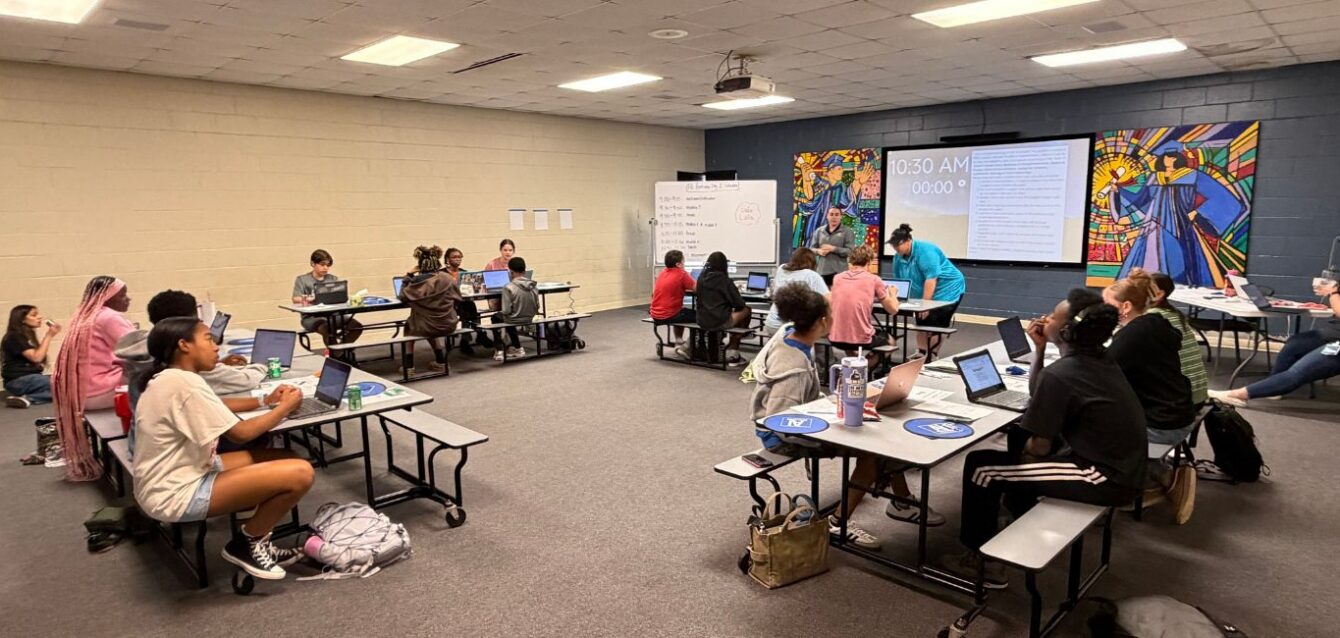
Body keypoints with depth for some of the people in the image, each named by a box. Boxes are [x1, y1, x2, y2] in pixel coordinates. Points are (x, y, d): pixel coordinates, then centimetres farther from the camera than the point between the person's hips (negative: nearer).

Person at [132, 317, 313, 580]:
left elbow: (217, 409, 23)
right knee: (300, 473, -20)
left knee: (285, 459, 12)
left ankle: (257, 542, 15)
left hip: (175, 478, 11)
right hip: (176, 495, -11)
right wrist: (285, 407, -4)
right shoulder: (184, 382, -23)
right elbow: (241, 433, -19)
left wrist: (266, 401, 11)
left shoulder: (167, 378, 8)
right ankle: (247, 544, 4)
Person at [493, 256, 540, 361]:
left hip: (514, 319, -5)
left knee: (496, 317, 27)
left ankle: (499, 351, 25)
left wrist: (500, 312, 2)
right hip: (529, 319, 5)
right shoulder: (532, 286, -6)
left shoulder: (508, 287, -22)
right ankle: (517, 348, 36)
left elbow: (506, 311, -21)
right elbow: (537, 307, -2)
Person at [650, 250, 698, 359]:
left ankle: (679, 344, 28)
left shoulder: (662, 272, 9)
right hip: (668, 316, -7)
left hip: (655, 316, 7)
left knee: (683, 312, 34)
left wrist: (682, 288, 15)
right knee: (698, 315, 12)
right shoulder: (682, 273, -11)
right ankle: (689, 347, 19)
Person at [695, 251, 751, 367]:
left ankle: (732, 353, 29)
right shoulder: (724, 279, -10)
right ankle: (732, 353, 25)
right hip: (720, 322, -6)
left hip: (702, 321, 6)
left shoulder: (701, 278, 5)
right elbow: (739, 303, -7)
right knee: (746, 311, 18)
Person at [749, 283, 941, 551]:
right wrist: (825, 440, -28)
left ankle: (902, 501, 19)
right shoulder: (794, 369, -34)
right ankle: (838, 523, -9)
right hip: (782, 436, -10)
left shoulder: (790, 332, -7)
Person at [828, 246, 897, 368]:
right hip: (862, 339, -3)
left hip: (835, 338, 3)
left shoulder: (837, 278, 6)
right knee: (888, 339, 29)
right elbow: (893, 310, 5)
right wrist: (892, 293, 26)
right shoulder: (874, 279, -2)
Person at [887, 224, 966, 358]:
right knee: (922, 324, 7)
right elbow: (898, 280, 6)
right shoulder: (898, 257, -1)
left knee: (936, 326, -9)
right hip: (924, 294, 8)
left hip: (947, 291, -8)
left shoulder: (924, 250, -26)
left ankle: (932, 357, -1)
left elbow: (931, 279, -29)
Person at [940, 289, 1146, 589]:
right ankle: (1021, 513, 44)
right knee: (1019, 435, 27)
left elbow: (1039, 448, -16)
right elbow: (1037, 393, 16)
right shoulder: (1098, 358, 6)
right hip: (1121, 464, 10)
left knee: (979, 466, -6)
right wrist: (1040, 349, 4)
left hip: (1105, 477, -9)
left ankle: (982, 560, 6)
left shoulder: (1059, 374, -21)